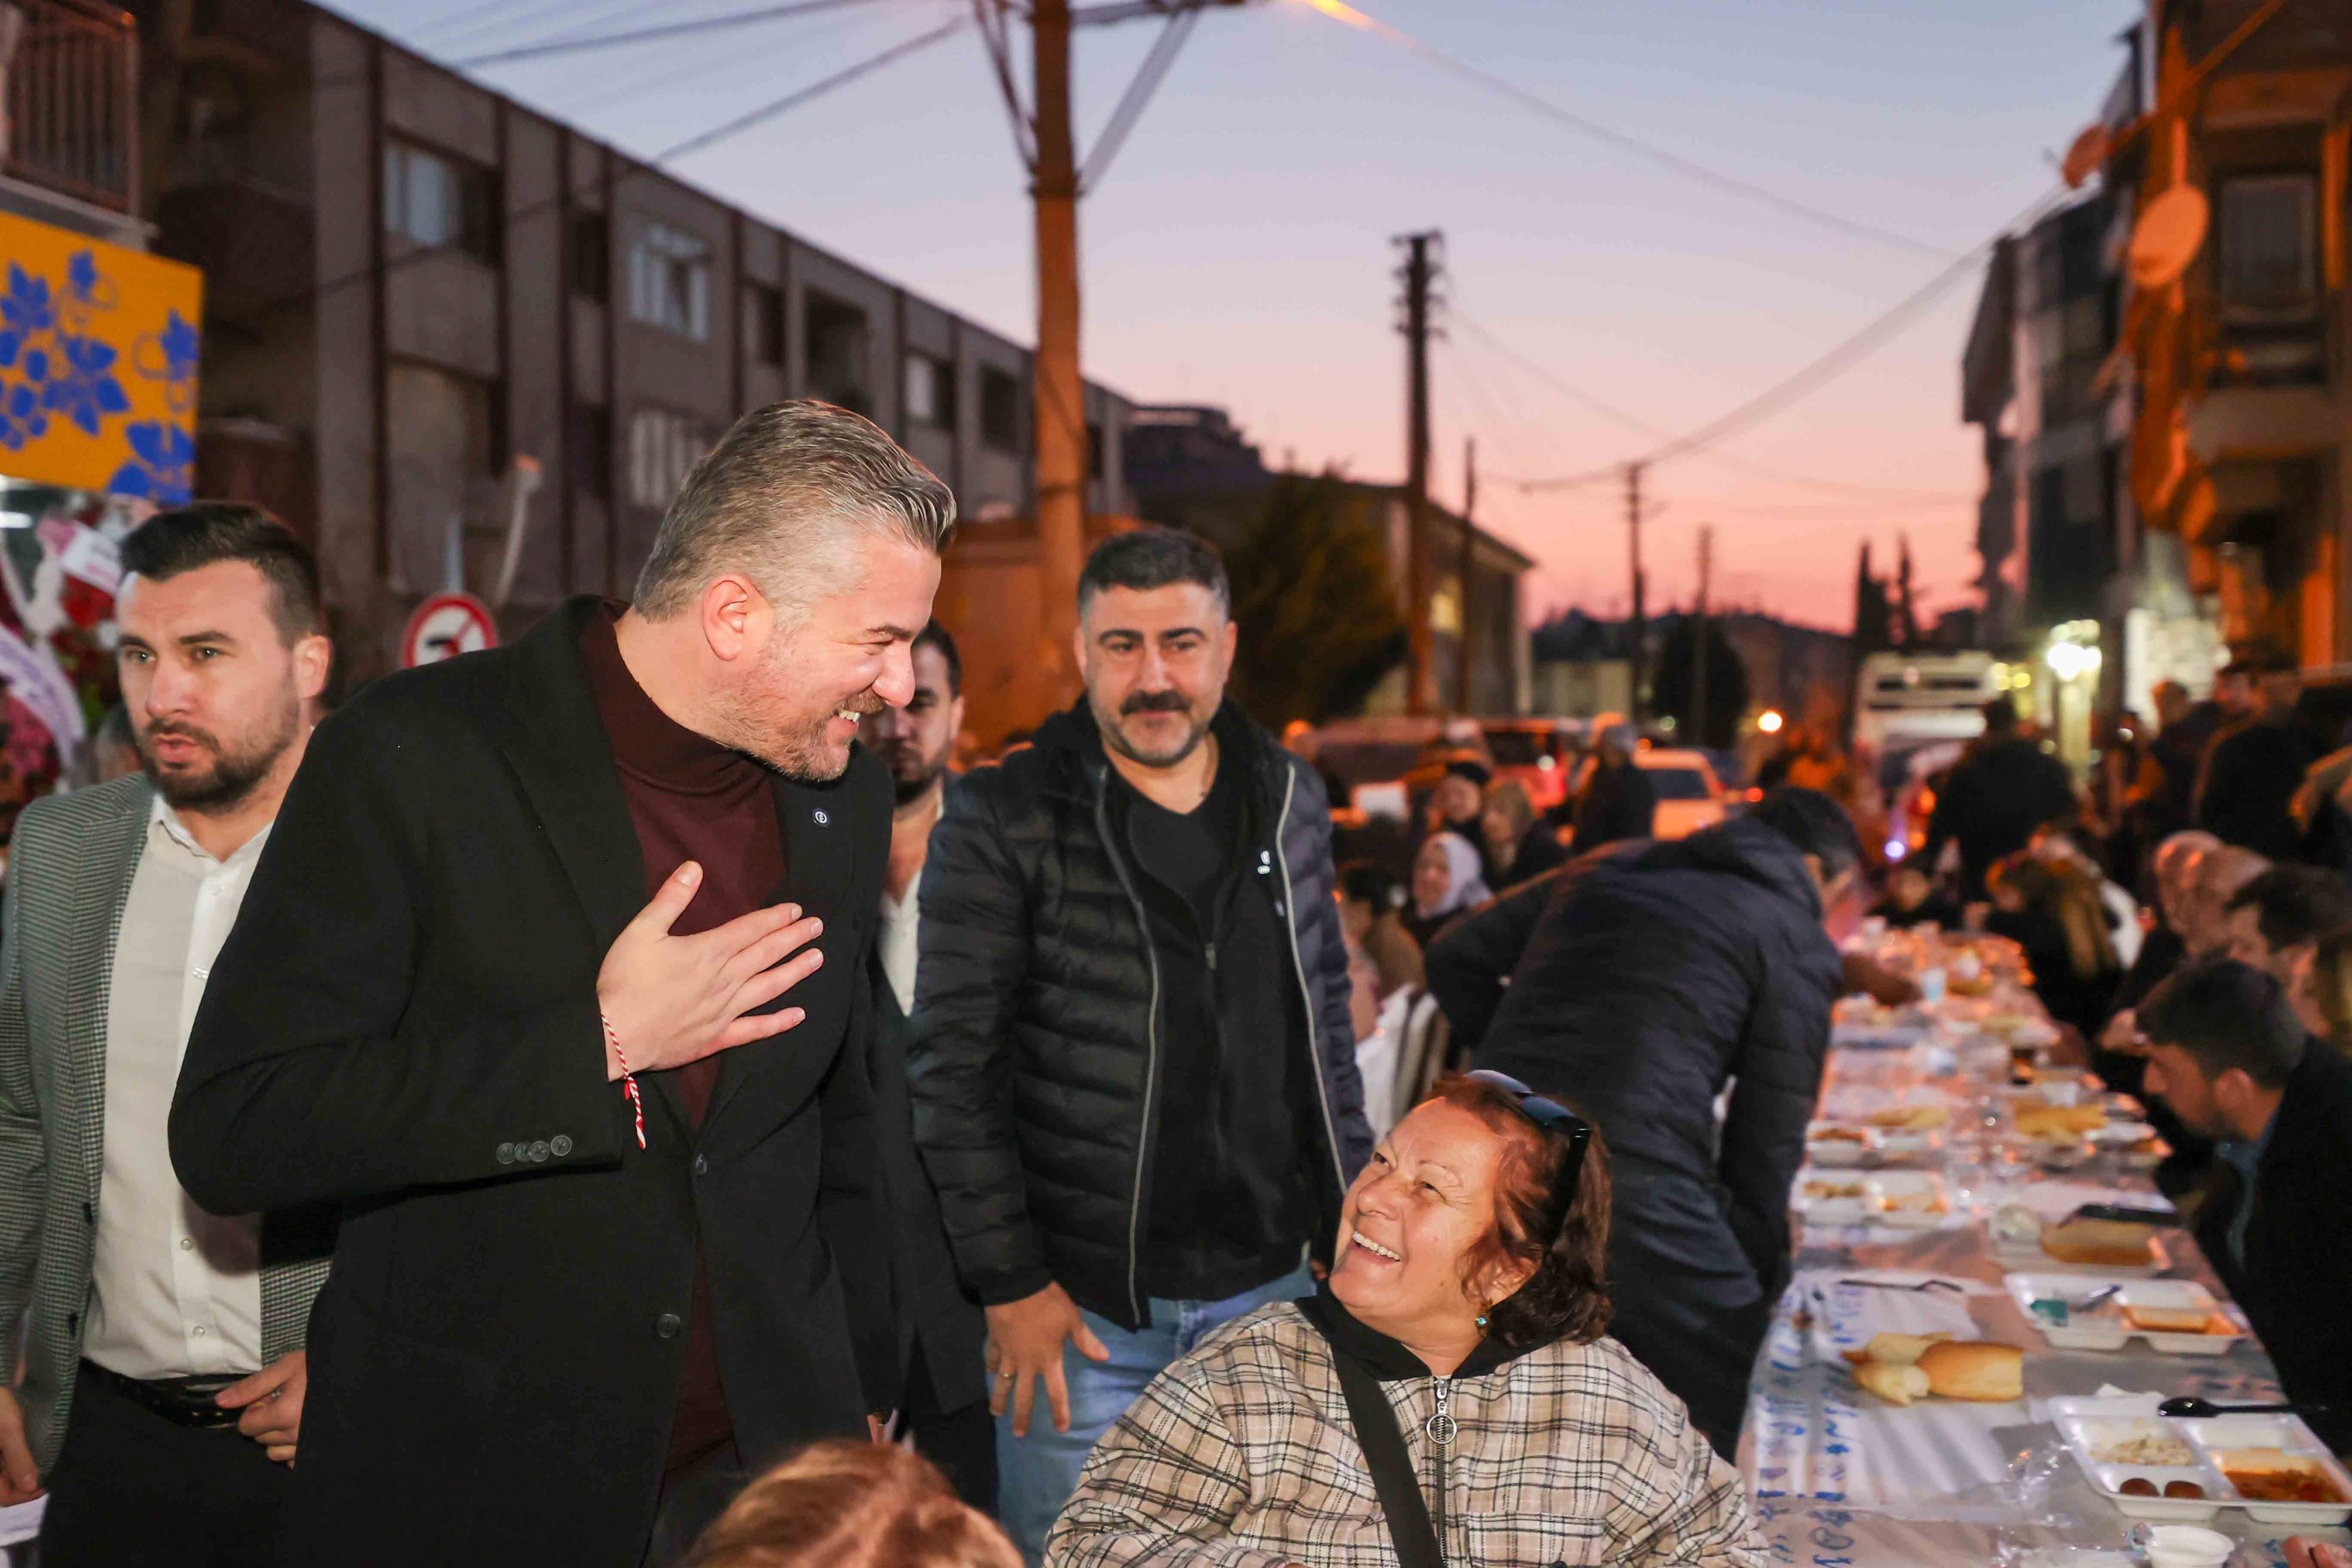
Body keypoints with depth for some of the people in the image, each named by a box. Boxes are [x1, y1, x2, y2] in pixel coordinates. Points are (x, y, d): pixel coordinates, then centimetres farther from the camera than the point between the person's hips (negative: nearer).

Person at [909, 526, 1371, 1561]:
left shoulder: (1290, 802, 6)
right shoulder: (1004, 824, -8)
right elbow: (954, 1067, -9)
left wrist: (1353, 1225, 11)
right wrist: (1009, 1282, -11)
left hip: (1266, 1288, 4)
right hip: (1080, 1314, -4)